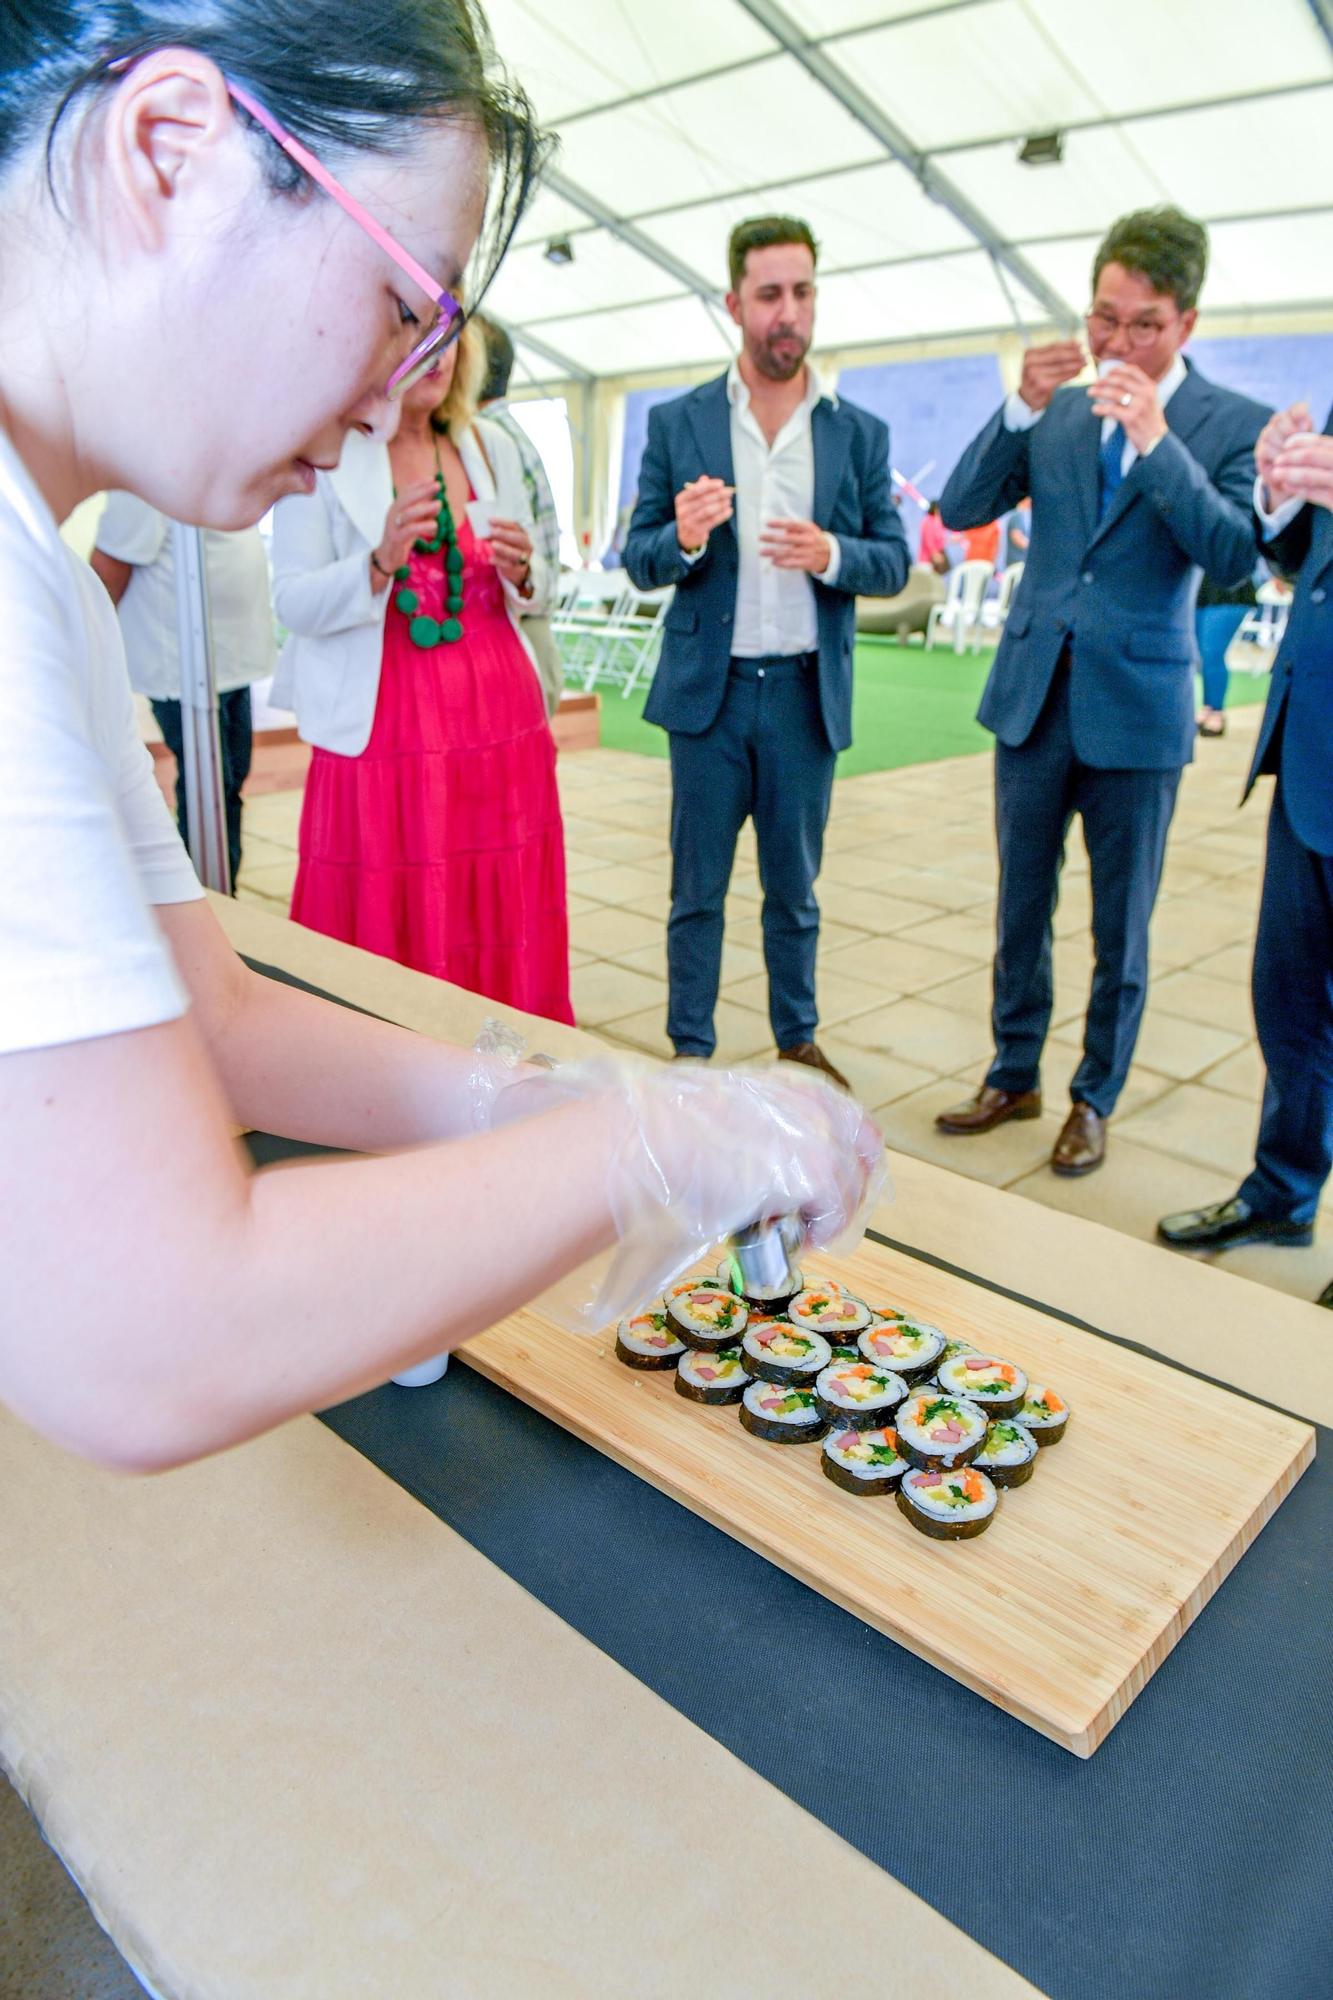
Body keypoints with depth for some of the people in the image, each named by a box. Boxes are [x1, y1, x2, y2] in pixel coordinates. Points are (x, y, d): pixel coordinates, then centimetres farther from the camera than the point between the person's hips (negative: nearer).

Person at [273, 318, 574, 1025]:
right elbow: (294, 603, -6)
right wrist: (381, 561, -22)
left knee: (502, 926, 6)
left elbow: (537, 591, 17)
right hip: (387, 727, -4)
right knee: (391, 931, -2)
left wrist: (521, 574, -6)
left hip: (501, 721, 4)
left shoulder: (492, 446, 13)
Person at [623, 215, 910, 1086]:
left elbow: (895, 562, 4)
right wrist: (683, 538, -22)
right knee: (698, 889, 7)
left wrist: (832, 555, -17)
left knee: (795, 888, 12)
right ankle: (690, 1050, 20)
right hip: (709, 688, -1)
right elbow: (639, 560, 1)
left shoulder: (860, 433, 5)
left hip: (807, 693, 1)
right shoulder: (677, 423, 2)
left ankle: (798, 1041, 28)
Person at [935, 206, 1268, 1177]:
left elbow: (1234, 557, -15)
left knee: (1120, 929, 6)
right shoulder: (1056, 411, 6)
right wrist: (1021, 409, -15)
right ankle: (1015, 1076, 29)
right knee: (1022, 907, 12)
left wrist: (1157, 440, -24)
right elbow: (961, 508, -1)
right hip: (1034, 697, 3)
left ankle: (1095, 1099, 23)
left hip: (1137, 709, -3)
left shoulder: (1235, 424, -2)